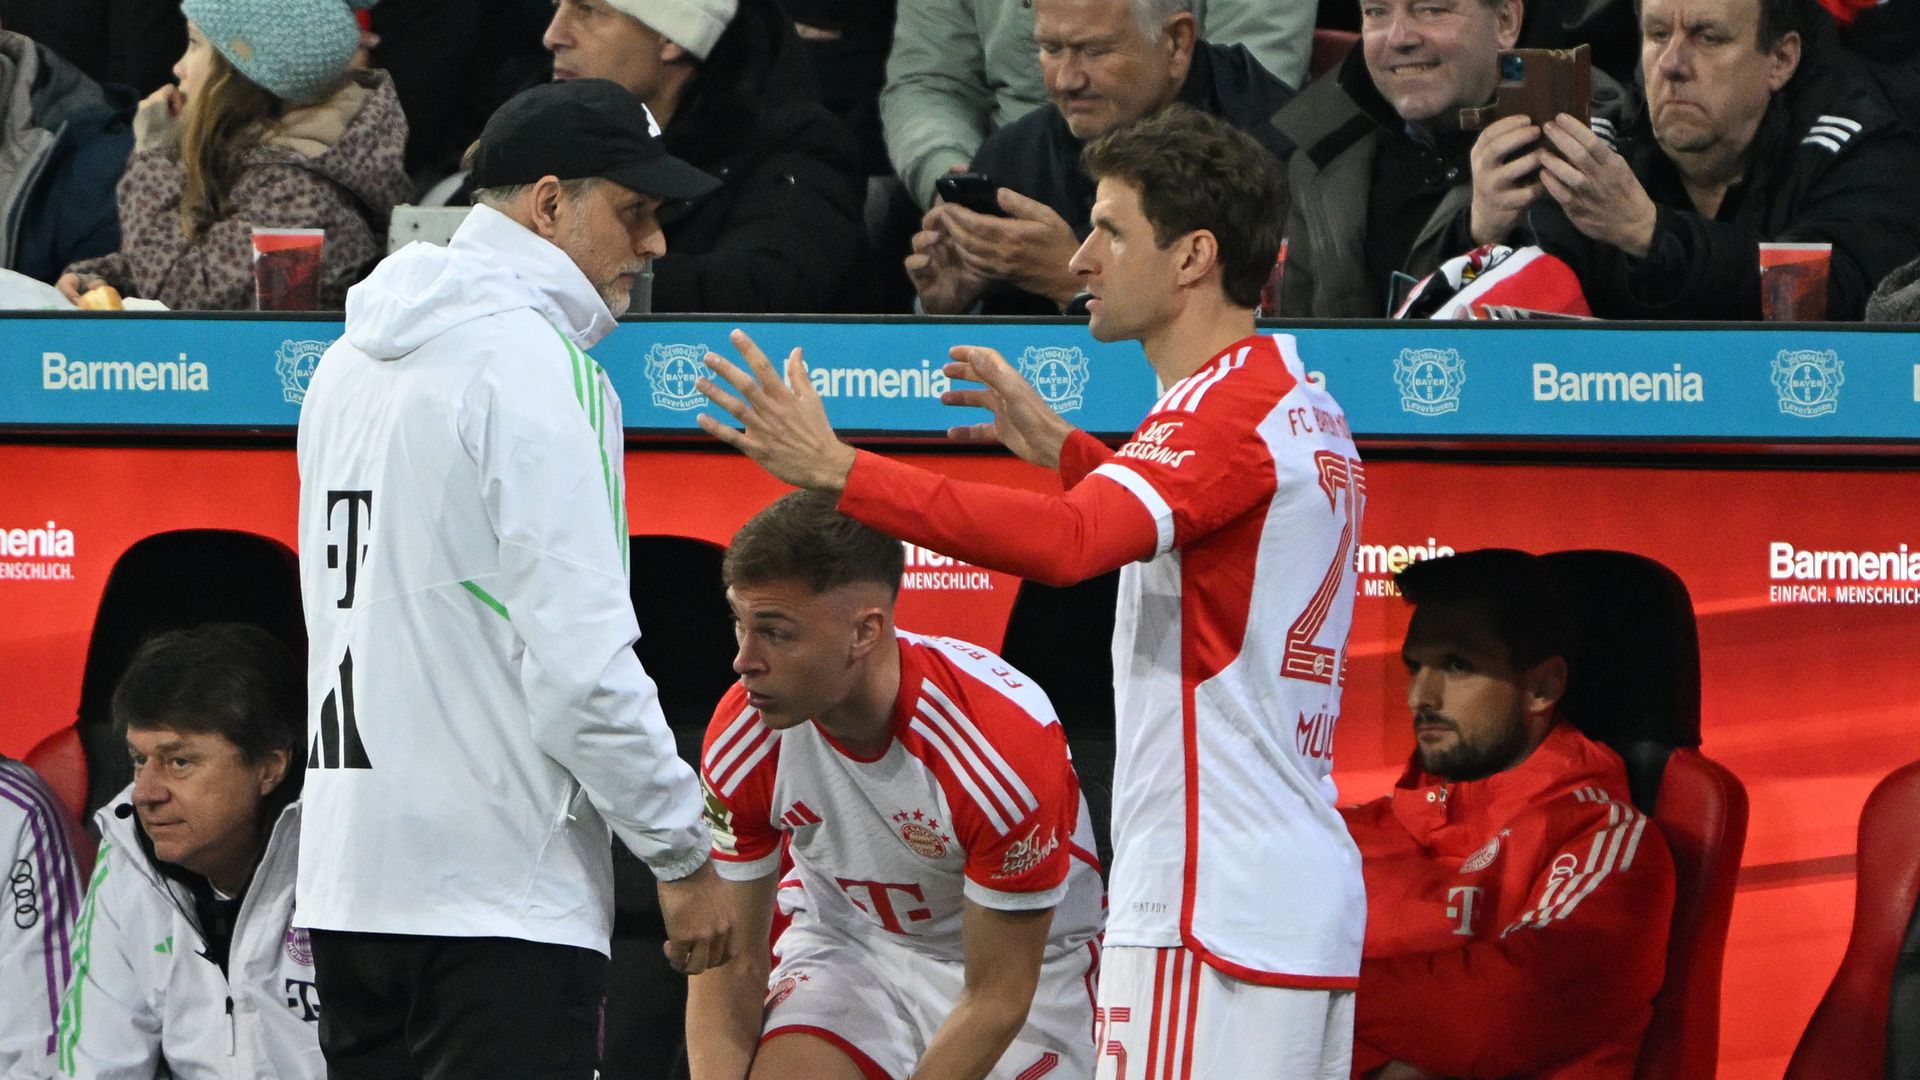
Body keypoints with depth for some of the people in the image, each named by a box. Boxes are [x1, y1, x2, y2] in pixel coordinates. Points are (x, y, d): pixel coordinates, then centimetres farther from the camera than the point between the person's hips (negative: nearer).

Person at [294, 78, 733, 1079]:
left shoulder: (355, 353, 15)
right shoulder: (535, 360, -13)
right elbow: (581, 658, -18)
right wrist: (684, 854, -10)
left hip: (344, 880, 9)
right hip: (500, 887, -9)